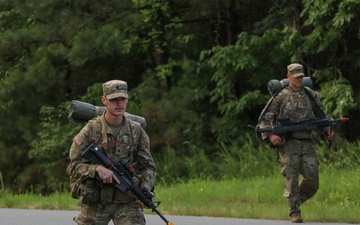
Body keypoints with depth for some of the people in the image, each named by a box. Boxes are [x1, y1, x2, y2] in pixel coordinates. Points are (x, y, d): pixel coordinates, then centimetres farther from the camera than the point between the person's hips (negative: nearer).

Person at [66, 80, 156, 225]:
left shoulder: (136, 131, 4)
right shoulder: (91, 130, -3)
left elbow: (148, 166, 8)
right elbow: (73, 166, -6)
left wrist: (145, 189, -12)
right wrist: (97, 169, -24)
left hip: (127, 201, 1)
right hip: (94, 202, -1)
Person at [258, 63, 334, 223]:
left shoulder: (311, 95, 12)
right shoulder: (281, 96, 1)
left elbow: (321, 116, 23)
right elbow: (264, 119, 1)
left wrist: (328, 130, 5)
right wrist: (270, 135, -15)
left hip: (307, 143, 3)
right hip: (288, 143, -3)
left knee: (312, 179, -4)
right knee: (292, 178, -10)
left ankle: (297, 200, 21)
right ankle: (295, 212, -4)